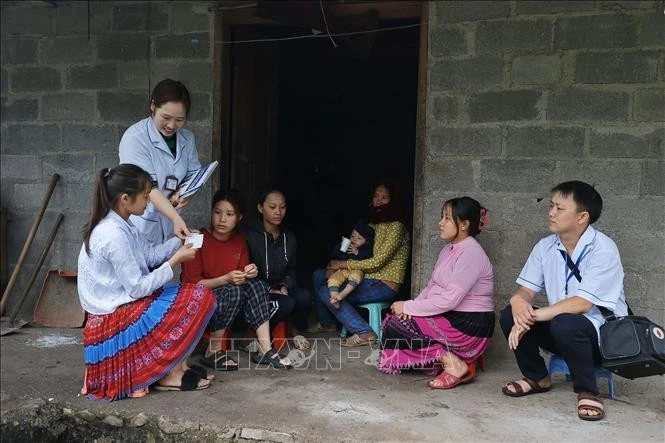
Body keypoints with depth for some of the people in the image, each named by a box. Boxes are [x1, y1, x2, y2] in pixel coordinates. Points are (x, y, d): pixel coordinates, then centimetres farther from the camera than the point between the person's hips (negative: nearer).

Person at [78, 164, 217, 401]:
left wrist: (180, 241, 3)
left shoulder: (118, 224, 5)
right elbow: (138, 288, -21)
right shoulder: (113, 235, -25)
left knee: (188, 296, 14)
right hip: (115, 320, -10)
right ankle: (170, 374, -4)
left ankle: (177, 365, 6)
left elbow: (150, 254, 13)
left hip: (120, 308, 10)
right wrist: (176, 261, -15)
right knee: (200, 298, -13)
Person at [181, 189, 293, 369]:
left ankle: (265, 350, -21)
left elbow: (242, 279, 7)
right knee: (233, 291, -31)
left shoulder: (240, 242, 4)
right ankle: (213, 352, -19)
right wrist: (226, 279, -26)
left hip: (232, 305, 5)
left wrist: (249, 273, -17)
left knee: (256, 284, -19)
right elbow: (190, 283, -16)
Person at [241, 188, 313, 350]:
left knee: (304, 297, -23)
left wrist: (285, 286, -5)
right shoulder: (248, 234, -12)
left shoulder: (289, 237, 8)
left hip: (279, 288, 6)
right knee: (286, 303, -31)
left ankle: (297, 333, 7)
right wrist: (267, 290, -20)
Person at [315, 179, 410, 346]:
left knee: (326, 293, -17)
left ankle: (363, 333, -15)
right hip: (368, 279, 9)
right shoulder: (373, 224, 15)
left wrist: (343, 264, -13)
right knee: (319, 275, 5)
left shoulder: (396, 226, -14)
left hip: (384, 285, -9)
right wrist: (336, 267, 0)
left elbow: (377, 262, -19)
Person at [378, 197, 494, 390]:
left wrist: (408, 307, -16)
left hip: (469, 326, -10)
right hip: (450, 318, 10)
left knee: (395, 327, -14)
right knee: (393, 320, 1)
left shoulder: (471, 253, -17)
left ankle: (454, 364, -11)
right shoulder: (448, 250, 13)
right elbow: (431, 287, 11)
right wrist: (411, 306, -8)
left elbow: (449, 300, -23)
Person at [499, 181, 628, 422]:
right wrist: (519, 303, -27)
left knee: (564, 324, -37)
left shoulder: (603, 249, -20)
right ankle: (537, 377, 9)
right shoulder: (545, 247, -1)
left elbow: (583, 303, -27)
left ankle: (587, 391, -11)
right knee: (510, 315, -14)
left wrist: (534, 316, -30)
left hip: (602, 332, -6)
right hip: (562, 327, 6)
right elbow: (524, 290, -2)